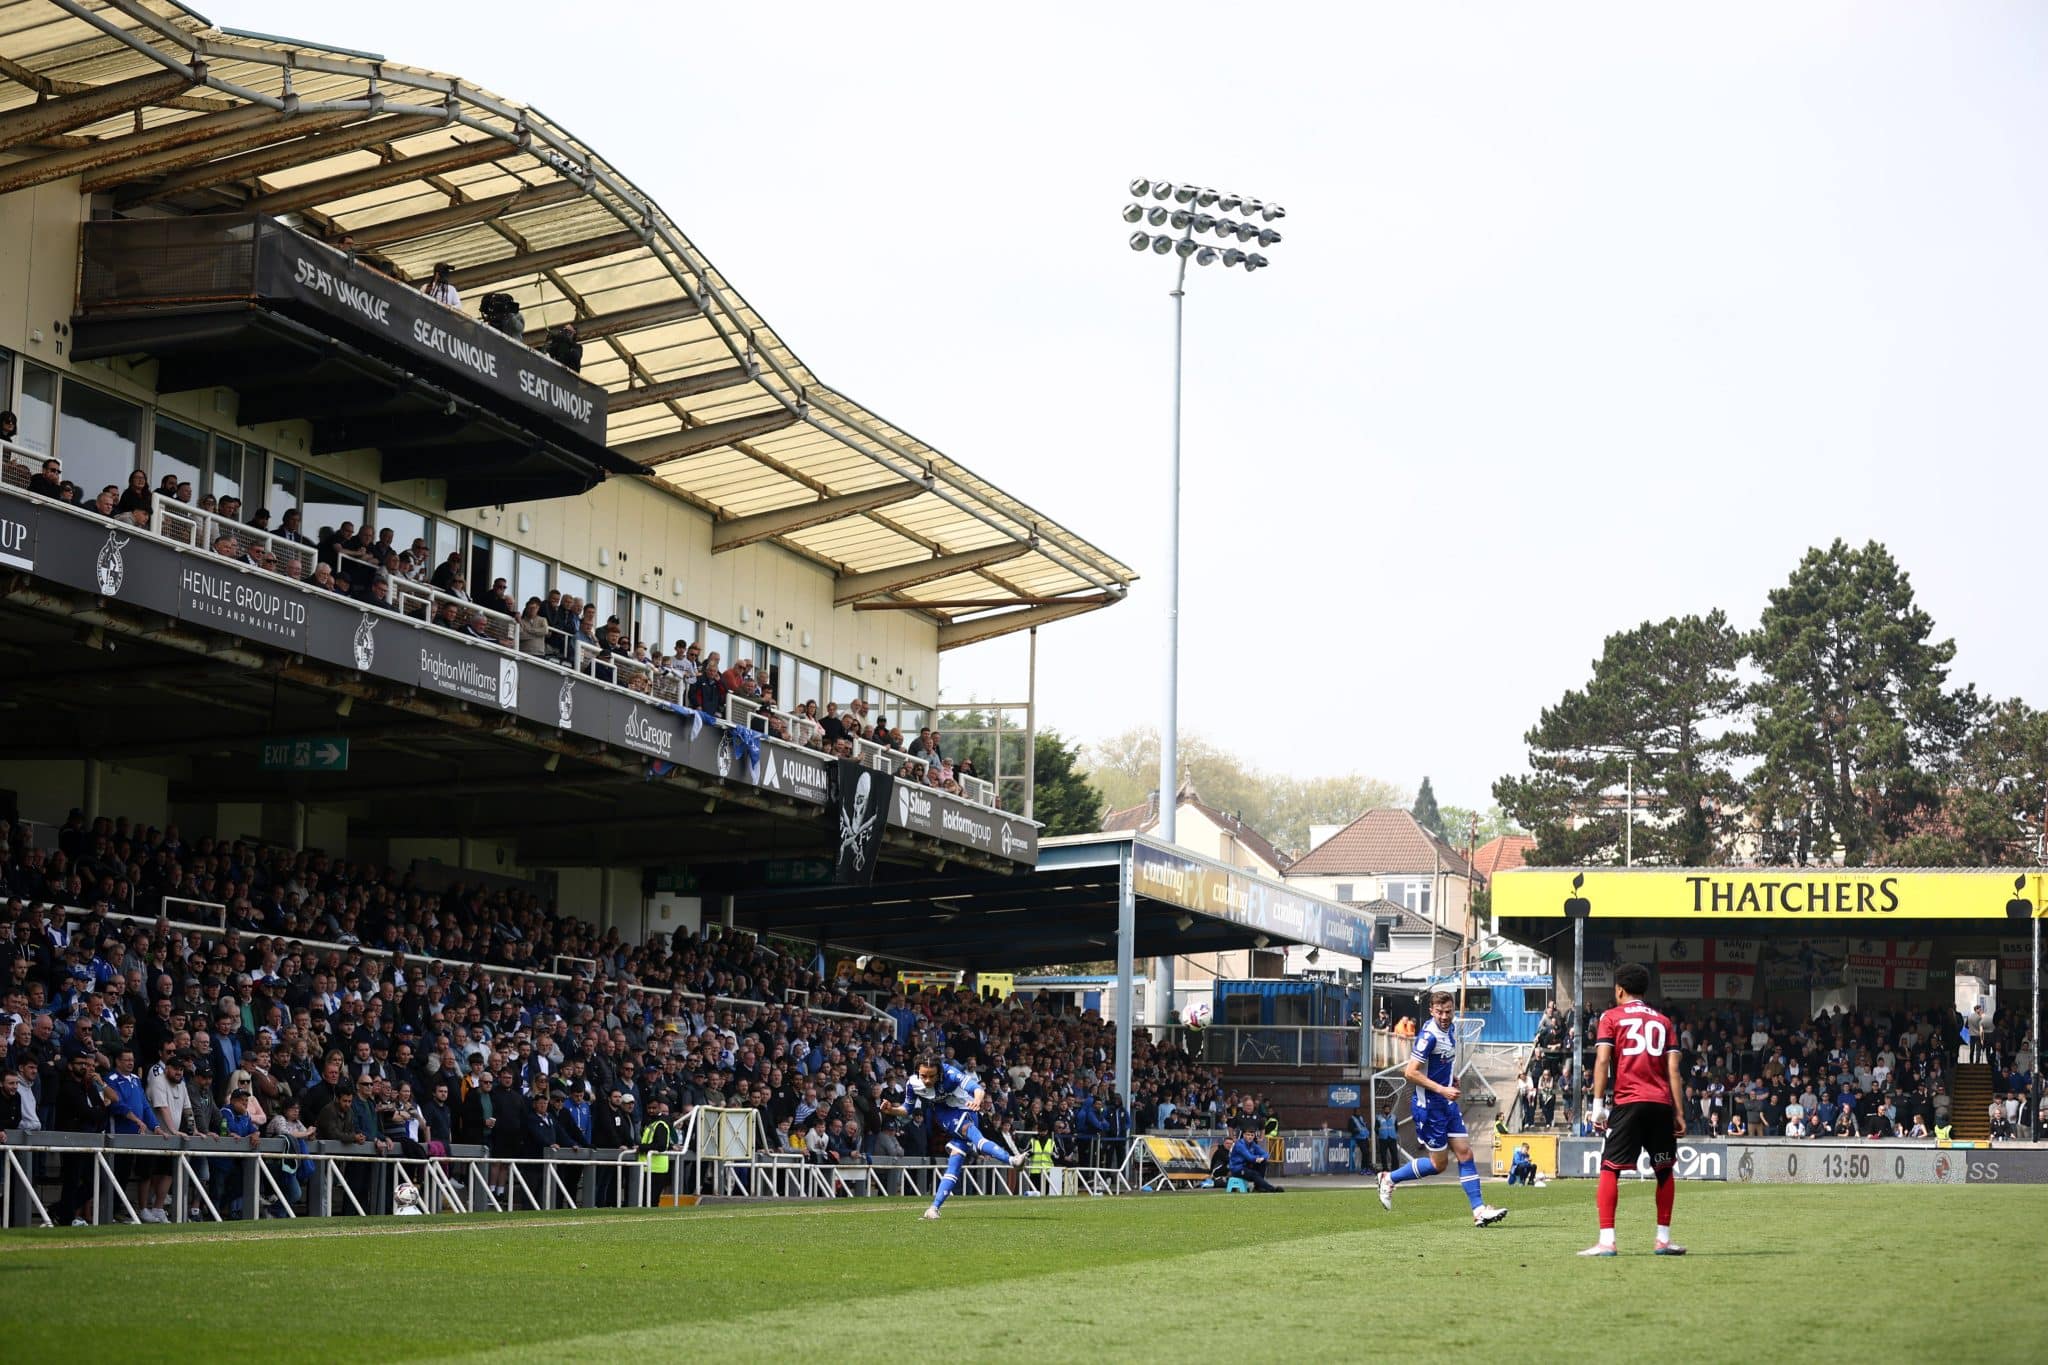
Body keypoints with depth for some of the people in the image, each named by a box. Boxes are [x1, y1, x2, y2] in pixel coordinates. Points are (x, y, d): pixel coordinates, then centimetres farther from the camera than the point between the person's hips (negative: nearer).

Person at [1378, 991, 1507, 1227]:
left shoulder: (1449, 1031, 7)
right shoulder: (1429, 1035, -21)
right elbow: (1410, 1073, -23)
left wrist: (1451, 1080, 10)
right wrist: (1442, 1089, -22)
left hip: (1448, 1103, 8)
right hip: (1428, 1104, -8)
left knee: (1465, 1153, 1)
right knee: (1439, 1163, 0)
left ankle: (1479, 1210, 1)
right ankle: (1389, 1179, 16)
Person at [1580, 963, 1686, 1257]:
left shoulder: (1611, 1017, 7)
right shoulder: (1663, 1022, 16)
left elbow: (1602, 1060, -5)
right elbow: (1673, 1069, 9)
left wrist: (1597, 1105, -6)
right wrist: (1678, 1113, 9)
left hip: (1629, 1102, -3)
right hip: (1661, 1103, 3)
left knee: (1609, 1169, -1)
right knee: (1664, 1169, 16)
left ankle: (1606, 1241, -12)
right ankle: (1663, 1239, 18)